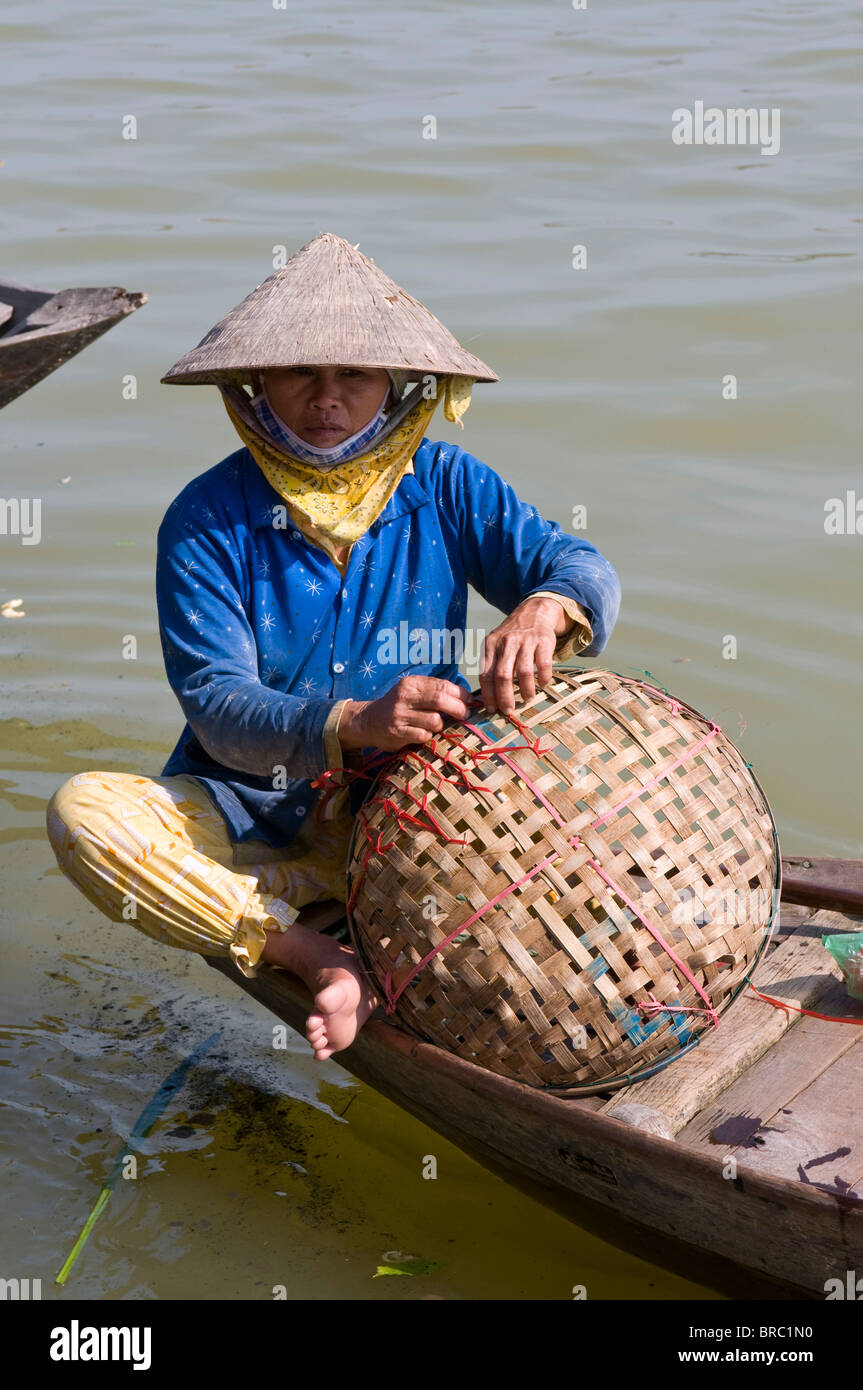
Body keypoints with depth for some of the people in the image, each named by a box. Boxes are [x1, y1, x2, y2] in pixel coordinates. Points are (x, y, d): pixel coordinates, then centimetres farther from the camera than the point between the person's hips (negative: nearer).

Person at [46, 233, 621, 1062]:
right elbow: (218, 709, -18)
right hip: (247, 813, -1)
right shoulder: (206, 520, -10)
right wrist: (354, 726, -39)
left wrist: (545, 607, -36)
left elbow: (583, 569, -9)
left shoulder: (444, 486, -1)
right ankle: (319, 960, -28)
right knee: (84, 813, -29)